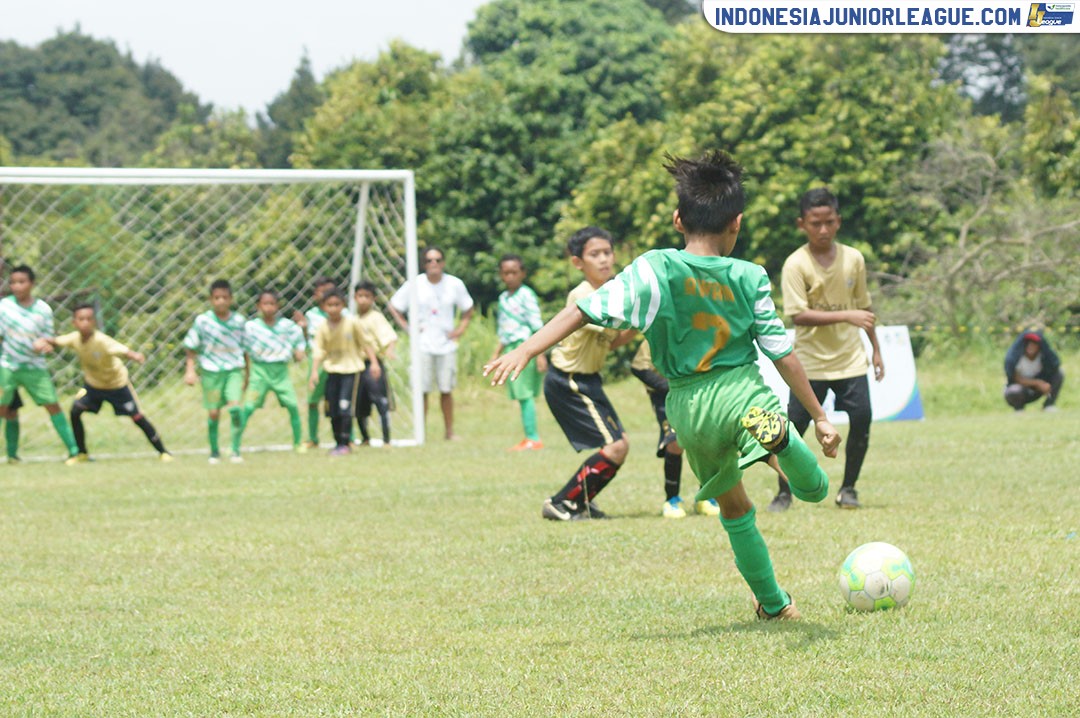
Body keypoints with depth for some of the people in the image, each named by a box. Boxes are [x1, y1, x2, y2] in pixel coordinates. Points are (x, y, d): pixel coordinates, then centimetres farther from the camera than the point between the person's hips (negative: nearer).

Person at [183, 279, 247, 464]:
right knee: (213, 413, 3)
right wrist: (190, 370, -6)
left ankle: (235, 450, -9)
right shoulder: (202, 320, -6)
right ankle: (214, 452, 20)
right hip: (211, 371, 0)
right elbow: (191, 347, 2)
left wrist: (245, 374, 14)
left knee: (235, 407, -17)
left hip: (234, 370, 0)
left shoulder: (238, 321, -1)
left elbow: (244, 349, 10)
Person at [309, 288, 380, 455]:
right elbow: (319, 352, -6)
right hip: (332, 370, 3)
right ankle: (338, 443, 18)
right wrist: (314, 371, -18)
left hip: (351, 368, -3)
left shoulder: (351, 322, -8)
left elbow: (364, 343, 1)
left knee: (345, 407, -13)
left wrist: (374, 362, -7)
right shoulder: (323, 328, -3)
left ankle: (345, 443, -7)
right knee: (333, 410, 5)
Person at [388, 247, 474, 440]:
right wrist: (407, 327, -3)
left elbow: (468, 310, 16)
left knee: (446, 390, 3)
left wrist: (460, 329, 3)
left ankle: (449, 431, 13)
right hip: (422, 344, -1)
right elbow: (393, 306, 5)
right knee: (422, 390, -2)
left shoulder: (454, 284, 1)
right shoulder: (414, 284, -4)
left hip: (446, 344, 1)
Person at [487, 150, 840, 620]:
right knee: (813, 491, -2)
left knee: (734, 508, 21)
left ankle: (773, 602, 26)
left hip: (689, 405, 2)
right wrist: (819, 417, 7)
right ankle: (778, 436, -36)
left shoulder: (655, 270, -4)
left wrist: (527, 350, -12)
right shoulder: (750, 278, -1)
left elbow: (589, 310, -13)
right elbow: (783, 353, 1)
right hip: (742, 388, -2)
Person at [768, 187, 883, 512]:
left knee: (861, 420, -9)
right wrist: (846, 316, -26)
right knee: (794, 427, -4)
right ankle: (784, 492, 13)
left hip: (850, 358, 3)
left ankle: (848, 488, 9)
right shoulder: (795, 264, -11)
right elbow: (799, 315, -20)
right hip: (810, 361, -3)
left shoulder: (854, 259, 2)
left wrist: (875, 349, 16)